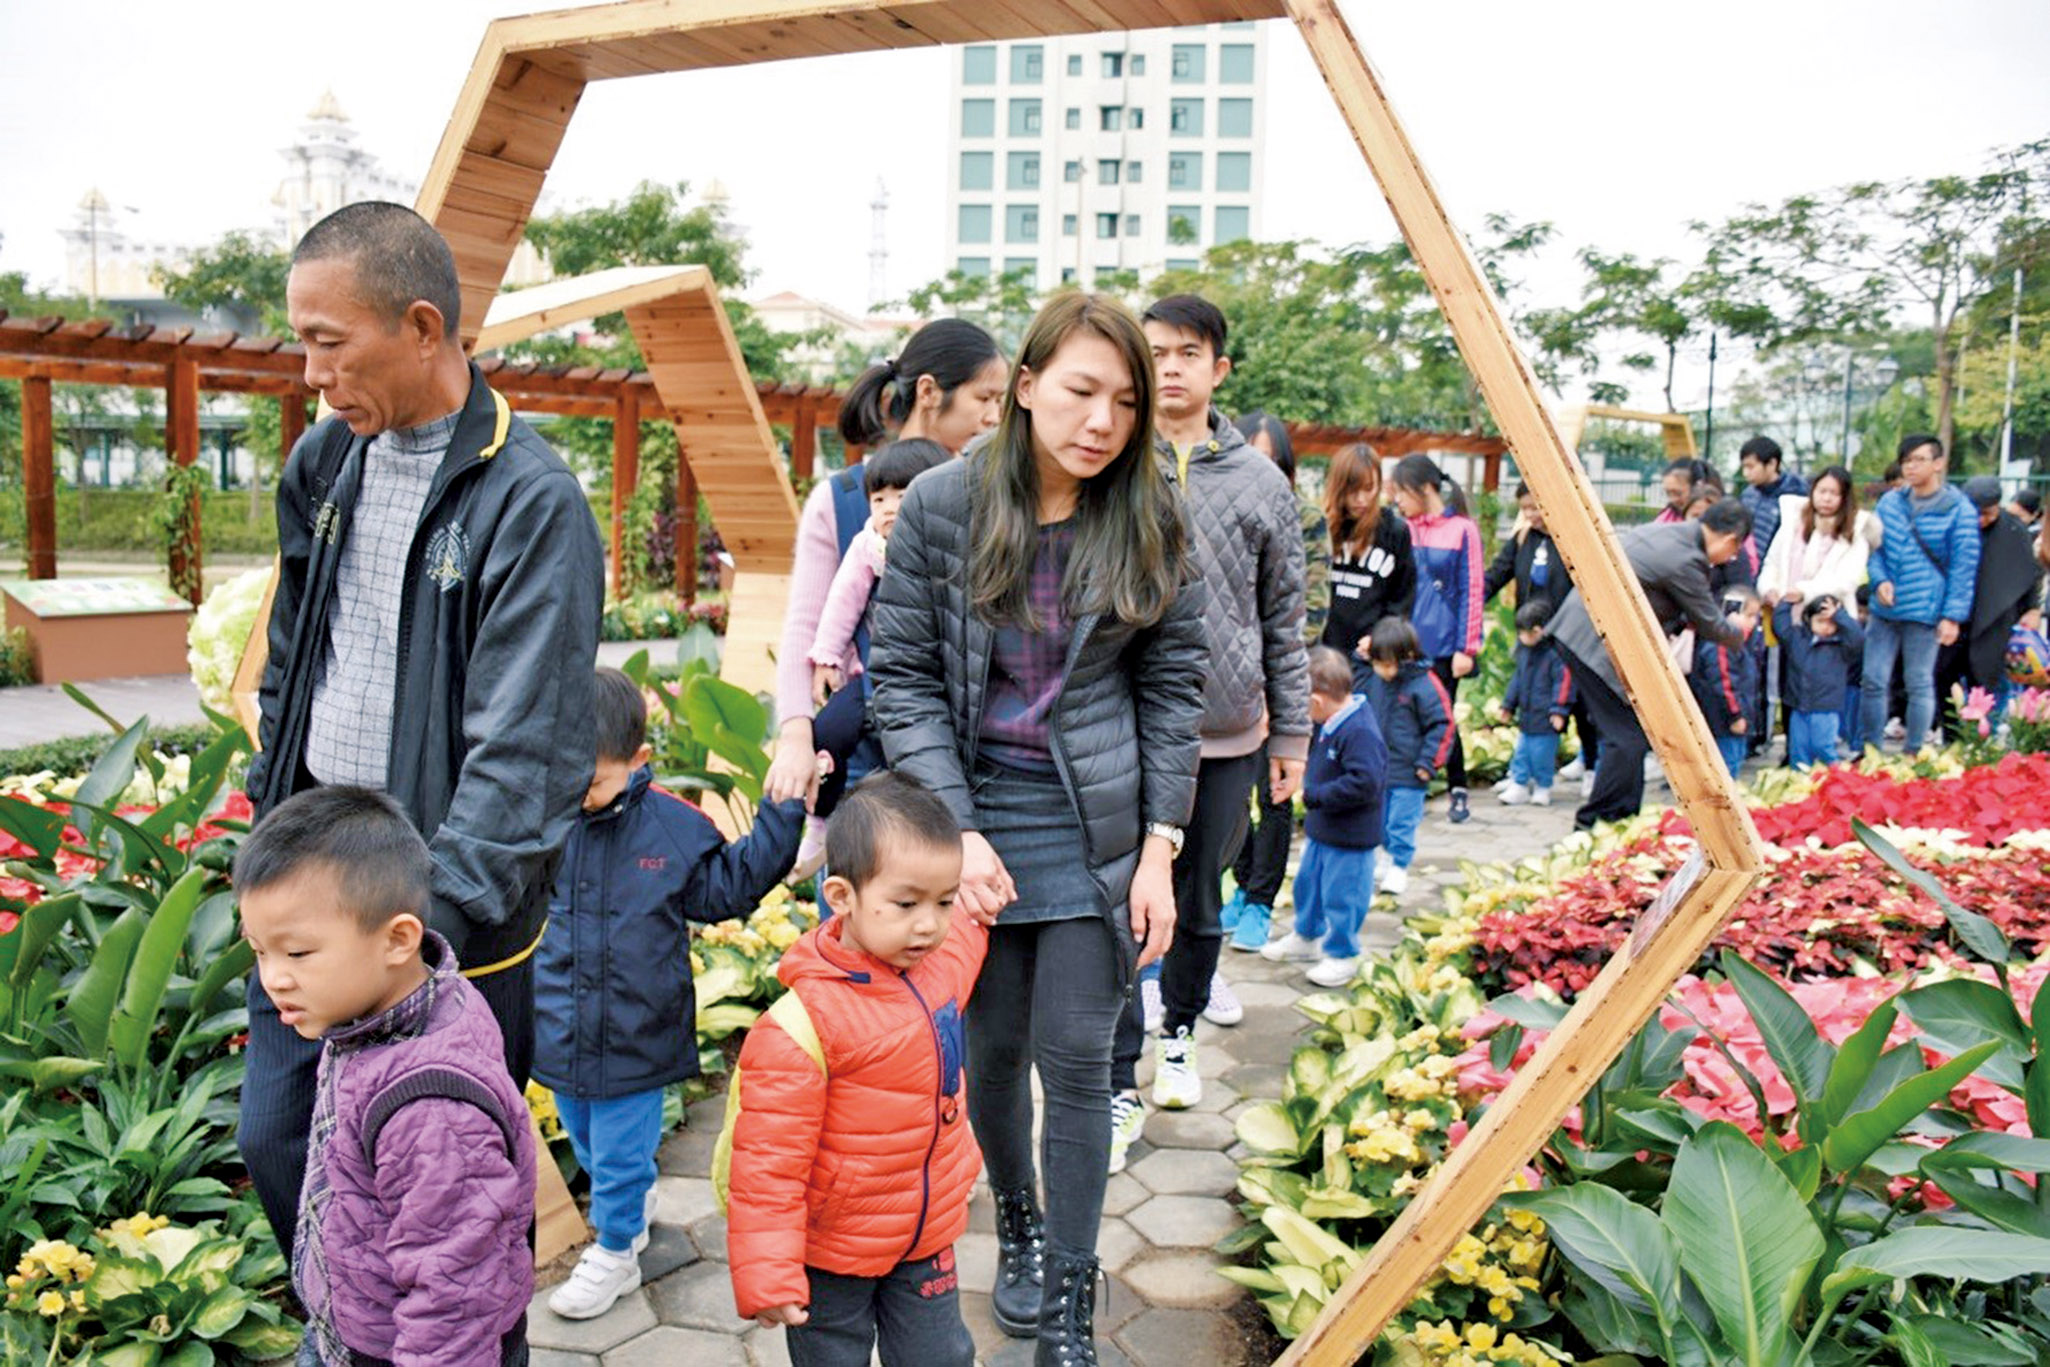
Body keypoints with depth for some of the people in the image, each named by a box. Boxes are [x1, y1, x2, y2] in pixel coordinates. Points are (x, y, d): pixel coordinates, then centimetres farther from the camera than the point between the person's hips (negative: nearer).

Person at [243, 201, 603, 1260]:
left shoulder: (532, 502, -17)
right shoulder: (322, 464, 6)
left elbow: (522, 756, -21)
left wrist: (429, 927, -25)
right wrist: (271, 808, 15)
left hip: (450, 911, -7)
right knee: (274, 1140, 17)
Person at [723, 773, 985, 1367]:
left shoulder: (948, 958, -8)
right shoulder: (803, 1023, -28)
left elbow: (966, 925, 21)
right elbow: (767, 1162, -23)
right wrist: (767, 1276, -23)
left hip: (925, 1240, 5)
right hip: (830, 1256, -5)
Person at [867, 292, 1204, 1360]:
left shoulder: (1151, 520, -4)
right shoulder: (940, 506, -7)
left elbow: (1172, 689, 1)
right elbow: (902, 678, -5)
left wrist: (1158, 846, -5)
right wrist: (957, 831, -12)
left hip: (1095, 823, 0)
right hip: (977, 814, 1)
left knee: (1076, 1058, 0)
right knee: (993, 1047, 11)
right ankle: (1016, 1226, 40)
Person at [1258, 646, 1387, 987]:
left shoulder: (1360, 732, -28)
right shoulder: (1332, 722, 2)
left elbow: (1364, 782, -33)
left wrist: (1315, 795, -26)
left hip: (1349, 840, -10)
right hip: (1321, 831, 10)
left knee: (1340, 896, 4)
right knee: (1308, 883, 23)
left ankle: (1342, 955, 23)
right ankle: (1307, 937, 43)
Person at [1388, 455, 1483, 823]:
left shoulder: (1462, 529, -5)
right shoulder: (1404, 531, 5)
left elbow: (1471, 592, -5)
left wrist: (1466, 647, -7)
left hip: (1443, 645, -3)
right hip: (1406, 645, 3)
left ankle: (1458, 792, 21)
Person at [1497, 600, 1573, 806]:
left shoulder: (1555, 652, -17)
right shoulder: (1523, 650, 9)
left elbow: (1564, 681, -16)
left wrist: (1559, 709, -19)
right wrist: (1509, 704, 24)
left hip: (1546, 719, -8)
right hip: (1526, 716, 8)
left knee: (1542, 754, 0)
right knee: (1522, 752, 11)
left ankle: (1543, 788, 16)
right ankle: (1519, 785, 19)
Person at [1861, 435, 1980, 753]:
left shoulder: (1958, 509, -5)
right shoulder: (1890, 502, 8)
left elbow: (1963, 567, -5)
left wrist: (1953, 614, -9)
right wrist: (1880, 580, -7)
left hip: (1925, 611, -4)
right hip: (1884, 608, 4)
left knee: (1919, 684, 6)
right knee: (1873, 680, 5)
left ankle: (1912, 754, 17)